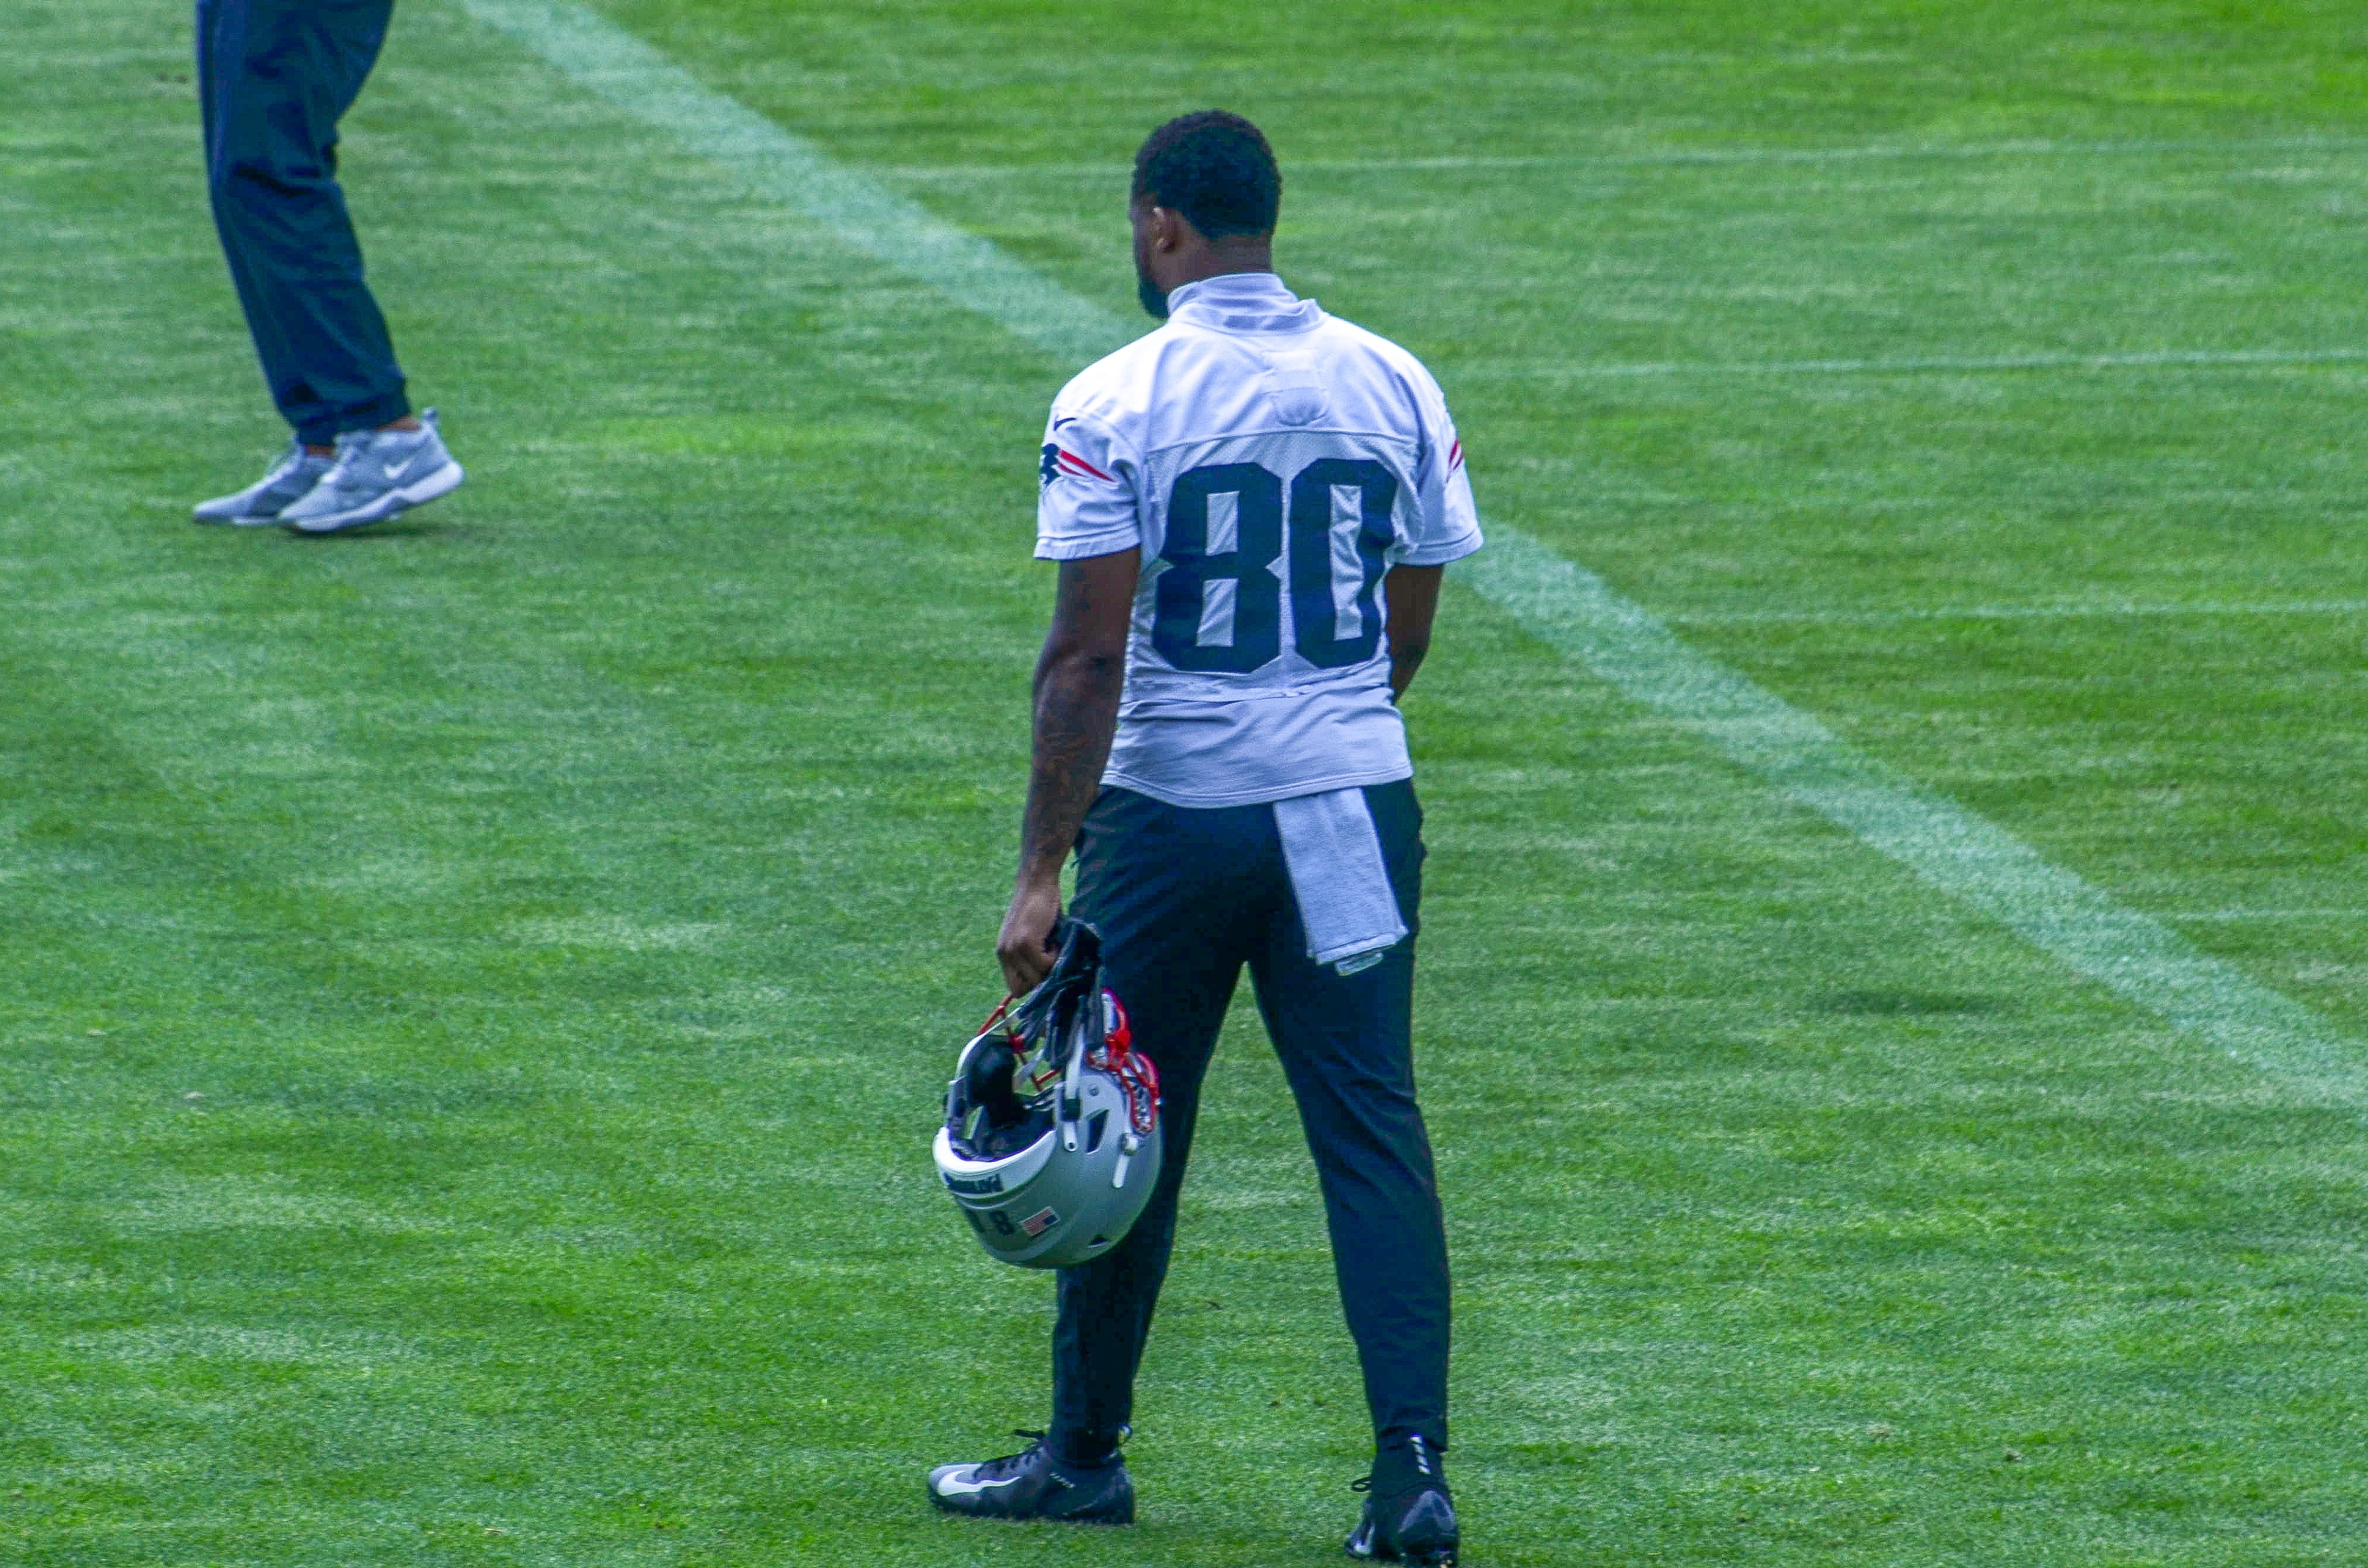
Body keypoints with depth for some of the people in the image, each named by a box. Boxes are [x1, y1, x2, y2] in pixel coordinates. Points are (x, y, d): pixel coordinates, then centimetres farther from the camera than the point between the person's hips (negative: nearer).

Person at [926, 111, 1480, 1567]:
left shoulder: (1114, 405, -10)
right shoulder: (1397, 386, 3)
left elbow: (1088, 653, -14)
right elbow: (1409, 630, 10)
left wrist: (1043, 870, -13)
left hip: (1169, 814, -3)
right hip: (1356, 810, 3)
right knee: (1374, 1126, 2)